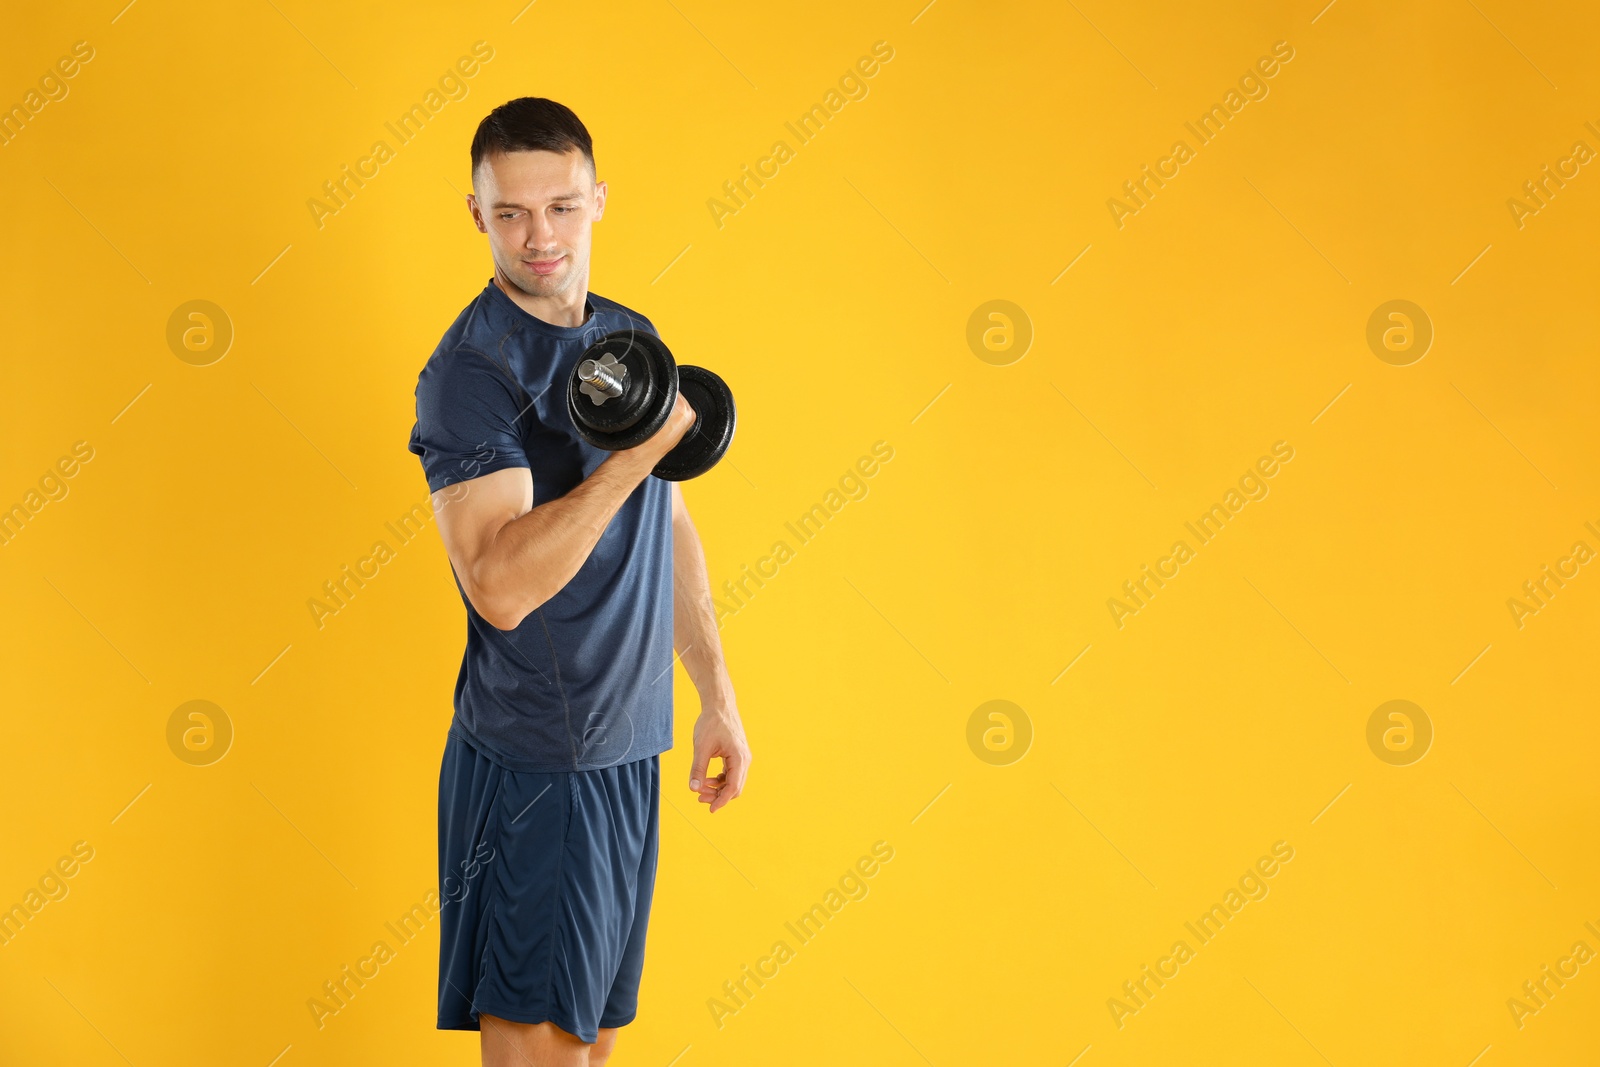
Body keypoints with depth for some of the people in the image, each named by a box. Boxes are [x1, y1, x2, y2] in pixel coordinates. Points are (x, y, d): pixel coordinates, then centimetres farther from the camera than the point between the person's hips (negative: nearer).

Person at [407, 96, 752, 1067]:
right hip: (535, 765, -7)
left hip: (630, 747, 7)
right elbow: (500, 585, -25)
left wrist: (718, 697, 14)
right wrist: (635, 454, -28)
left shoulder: (634, 340, 10)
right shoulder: (473, 369, -14)